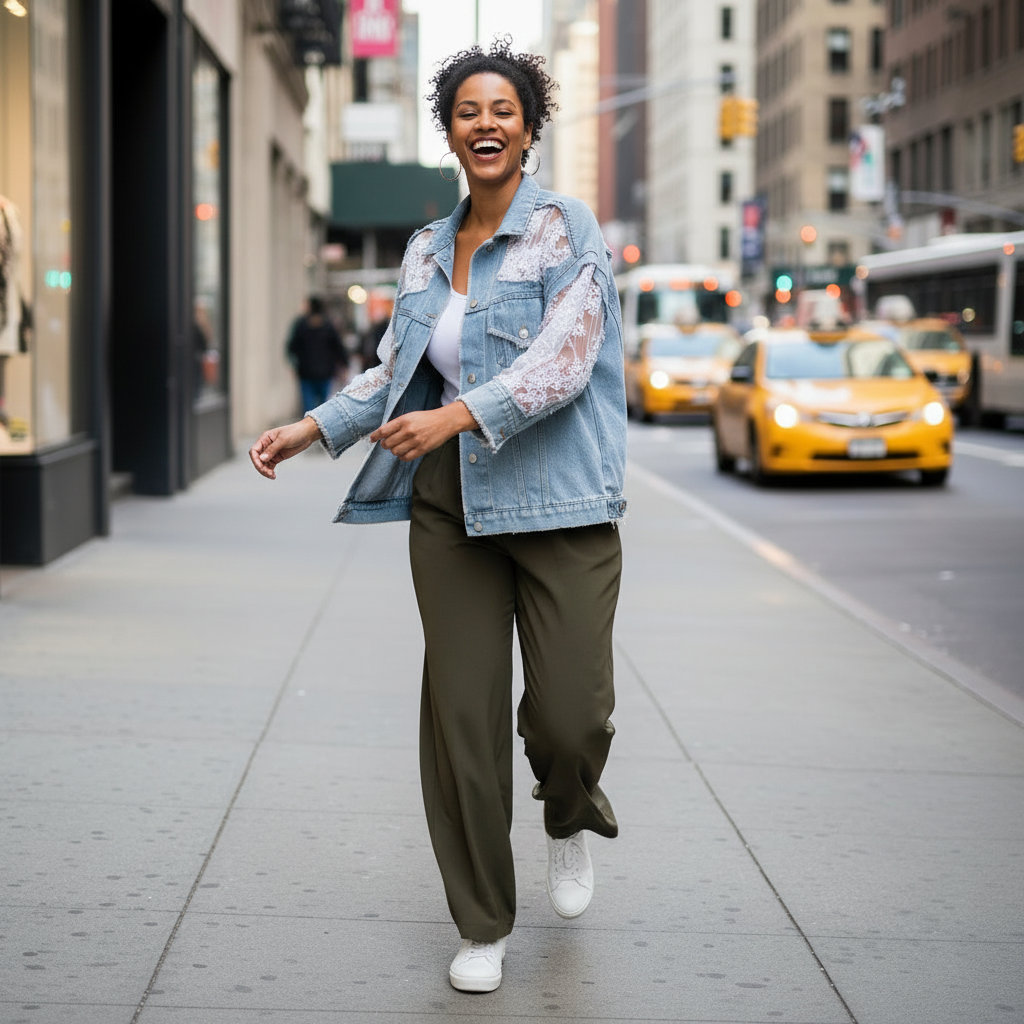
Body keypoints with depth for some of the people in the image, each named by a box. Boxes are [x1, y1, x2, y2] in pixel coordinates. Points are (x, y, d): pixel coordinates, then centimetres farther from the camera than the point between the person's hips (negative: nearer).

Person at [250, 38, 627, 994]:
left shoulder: (566, 230, -5)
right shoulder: (426, 250, 13)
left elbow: (566, 357, -17)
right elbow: (396, 367, 21)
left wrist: (459, 415, -27)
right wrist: (310, 427, 10)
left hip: (558, 505, -4)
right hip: (450, 506, 4)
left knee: (569, 714, -7)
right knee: (462, 711, 1)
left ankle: (570, 822, 31)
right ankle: (482, 926, 15)